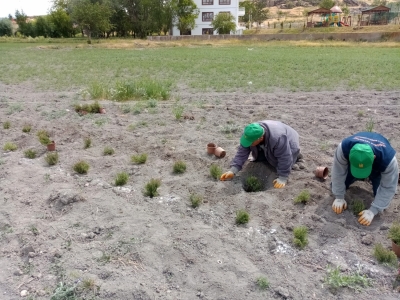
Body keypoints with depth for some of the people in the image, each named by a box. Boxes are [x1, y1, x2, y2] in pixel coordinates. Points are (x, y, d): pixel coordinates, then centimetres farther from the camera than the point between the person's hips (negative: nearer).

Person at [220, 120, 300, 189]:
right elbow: (242, 152, -27)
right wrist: (232, 171, -35)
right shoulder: (249, 134, -30)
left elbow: (284, 158, -38)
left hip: (287, 147, -5)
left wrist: (282, 178, -35)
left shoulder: (278, 138, -47)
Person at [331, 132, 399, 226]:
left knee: (382, 193, -13)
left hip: (378, 168, -1)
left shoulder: (388, 159, -44)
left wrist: (372, 211, -34)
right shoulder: (344, 148, -43)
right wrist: (339, 197, -24)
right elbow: (338, 173, -28)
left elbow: (388, 188, -32)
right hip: (353, 163, 1)